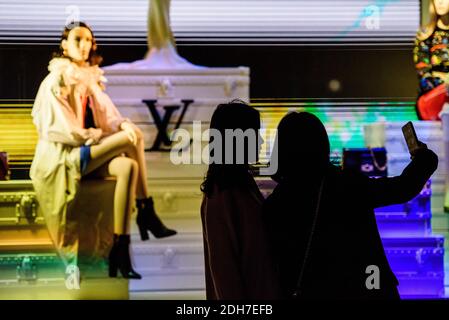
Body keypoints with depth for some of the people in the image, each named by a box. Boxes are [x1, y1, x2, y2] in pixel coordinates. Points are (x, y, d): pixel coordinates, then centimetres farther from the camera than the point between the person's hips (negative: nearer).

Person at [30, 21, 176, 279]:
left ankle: (120, 251, -25)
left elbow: (106, 114, 9)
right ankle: (147, 215, -20)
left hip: (89, 152, 7)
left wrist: (123, 124, -13)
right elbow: (61, 130, -13)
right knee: (134, 137, -24)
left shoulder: (91, 79, 14)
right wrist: (99, 136, -16)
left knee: (128, 167, -23)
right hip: (64, 156, -7)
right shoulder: (56, 81, -6)